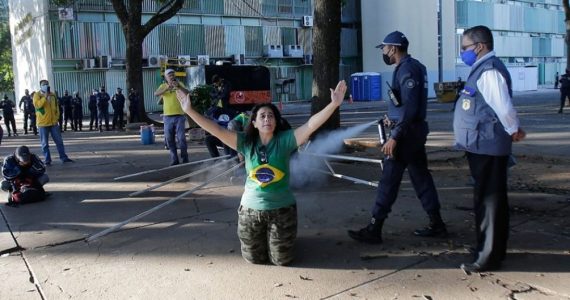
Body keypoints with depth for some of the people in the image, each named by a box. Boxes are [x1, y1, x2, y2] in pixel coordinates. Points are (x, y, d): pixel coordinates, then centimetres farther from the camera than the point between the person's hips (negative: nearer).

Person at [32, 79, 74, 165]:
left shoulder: (52, 95, 11)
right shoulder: (37, 95, -3)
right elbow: (37, 105, -20)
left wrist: (57, 116, 5)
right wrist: (45, 97, -24)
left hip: (53, 122, 4)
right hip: (43, 123, -4)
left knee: (59, 141, 7)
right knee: (45, 143, 2)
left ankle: (63, 157, 14)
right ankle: (47, 159, 9)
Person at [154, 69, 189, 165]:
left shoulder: (179, 84, 6)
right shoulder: (163, 86, 8)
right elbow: (156, 94, -11)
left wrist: (179, 86, -28)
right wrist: (167, 88, -27)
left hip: (179, 116, -2)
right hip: (168, 117, 2)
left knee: (181, 138, -6)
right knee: (170, 140, 6)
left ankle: (185, 159, 5)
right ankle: (174, 160, 15)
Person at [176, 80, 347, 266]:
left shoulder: (285, 140, -11)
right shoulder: (246, 142, -7)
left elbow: (311, 125, -22)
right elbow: (217, 130, -12)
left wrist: (334, 104, -34)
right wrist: (190, 111, -20)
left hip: (282, 208, -1)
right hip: (251, 208, 1)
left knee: (282, 260, 12)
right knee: (255, 258, 17)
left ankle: (274, 237, 46)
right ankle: (263, 238, 50)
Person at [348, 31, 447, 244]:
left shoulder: (406, 70, -17)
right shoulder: (414, 66, 14)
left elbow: (410, 108, -23)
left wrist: (394, 137, -24)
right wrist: (394, 120, 27)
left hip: (406, 132, -10)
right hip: (415, 130, 10)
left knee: (389, 180, -5)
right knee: (421, 177, 14)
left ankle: (373, 229, 2)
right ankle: (436, 224, 21)